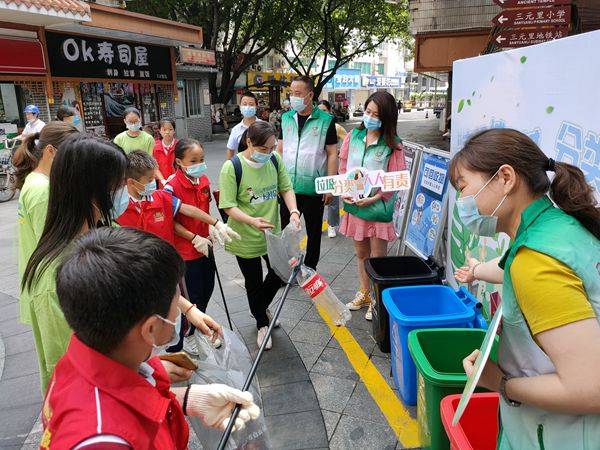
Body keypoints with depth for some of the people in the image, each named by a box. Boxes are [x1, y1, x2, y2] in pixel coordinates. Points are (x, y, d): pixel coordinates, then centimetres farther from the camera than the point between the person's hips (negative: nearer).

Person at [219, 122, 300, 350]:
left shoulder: (275, 159, -7)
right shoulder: (232, 167, -21)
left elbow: (286, 188, 1)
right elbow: (229, 206, -20)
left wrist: (294, 211, -17)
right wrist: (251, 221, -36)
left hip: (273, 234, 5)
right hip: (245, 237, -4)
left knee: (280, 274, 19)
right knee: (254, 283, 14)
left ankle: (262, 307, 51)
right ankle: (262, 324, 39)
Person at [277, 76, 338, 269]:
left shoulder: (325, 120, -5)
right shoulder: (286, 118, 6)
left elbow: (332, 154, -5)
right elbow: (279, 150, 11)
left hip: (314, 188, -3)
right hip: (288, 187, 3)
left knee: (314, 231, 11)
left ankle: (310, 269, 28)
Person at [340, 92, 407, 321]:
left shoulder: (393, 144, -11)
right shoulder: (353, 136, 1)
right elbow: (343, 168, 7)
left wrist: (373, 199, -19)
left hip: (378, 207, -4)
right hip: (354, 205, 4)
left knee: (377, 258, 8)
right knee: (361, 254, 19)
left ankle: (377, 300, 26)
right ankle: (364, 293, 38)